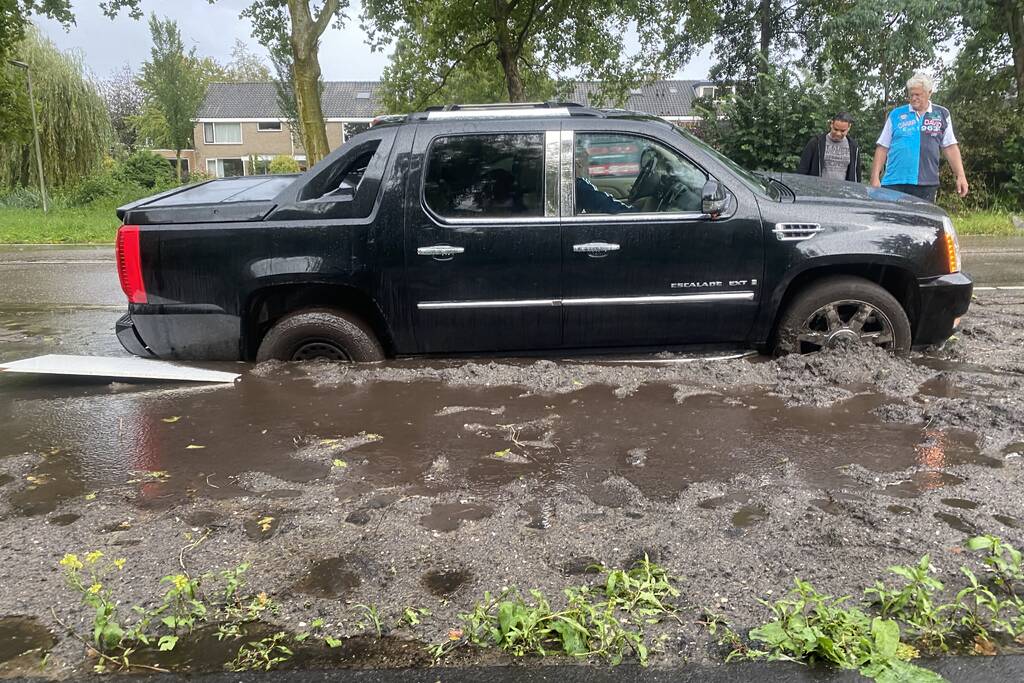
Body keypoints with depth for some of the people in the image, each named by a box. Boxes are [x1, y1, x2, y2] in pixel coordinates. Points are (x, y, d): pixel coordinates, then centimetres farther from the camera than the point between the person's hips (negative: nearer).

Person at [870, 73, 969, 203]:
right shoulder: (895, 114, 9)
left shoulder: (942, 115, 12)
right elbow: (882, 148, 8)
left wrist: (960, 176, 3)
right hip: (893, 183, -1)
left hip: (926, 185, 1)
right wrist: (875, 177, 0)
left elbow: (950, 147, 11)